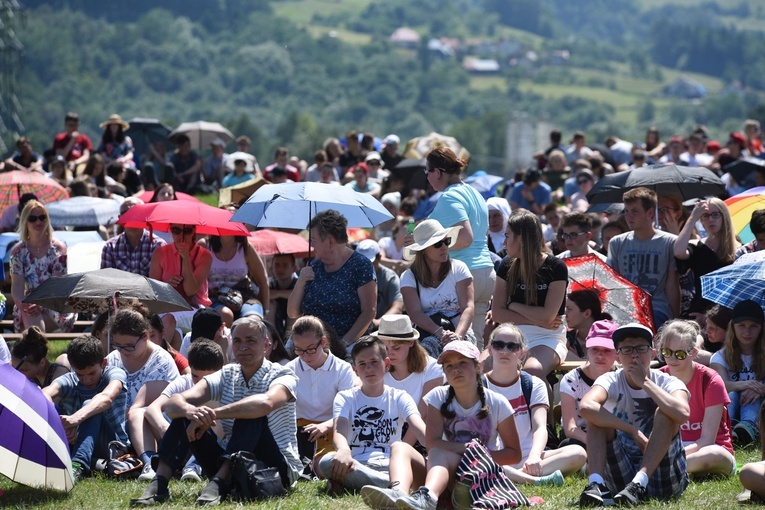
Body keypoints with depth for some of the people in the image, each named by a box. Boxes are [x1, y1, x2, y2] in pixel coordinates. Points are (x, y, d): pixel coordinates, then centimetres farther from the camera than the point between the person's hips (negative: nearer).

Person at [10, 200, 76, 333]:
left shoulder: (58, 248, -1)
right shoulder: (18, 251, 7)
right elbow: (17, 285, -4)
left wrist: (40, 305, -29)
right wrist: (21, 305, -29)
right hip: (29, 304, 1)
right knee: (29, 314, -34)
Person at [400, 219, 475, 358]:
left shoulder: (458, 268, 6)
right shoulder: (409, 277, 4)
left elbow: (468, 307, -5)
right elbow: (415, 313, -9)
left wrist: (458, 335, -25)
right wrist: (440, 333, -28)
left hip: (460, 332, -1)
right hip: (426, 334, 1)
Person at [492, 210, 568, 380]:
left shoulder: (555, 267, -4)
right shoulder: (507, 266, 9)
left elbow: (548, 315, -12)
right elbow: (497, 314, 2)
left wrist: (513, 306, 0)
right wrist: (537, 321, -7)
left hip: (547, 338, -4)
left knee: (532, 370, -39)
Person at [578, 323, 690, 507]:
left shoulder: (668, 383, -5)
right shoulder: (611, 381, -3)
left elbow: (683, 414, -31)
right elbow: (585, 407, -28)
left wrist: (644, 382, -20)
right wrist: (633, 431, -29)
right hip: (621, 475, 1)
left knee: (664, 413, -23)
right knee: (596, 414, -16)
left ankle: (639, 483, -37)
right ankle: (596, 483, -35)